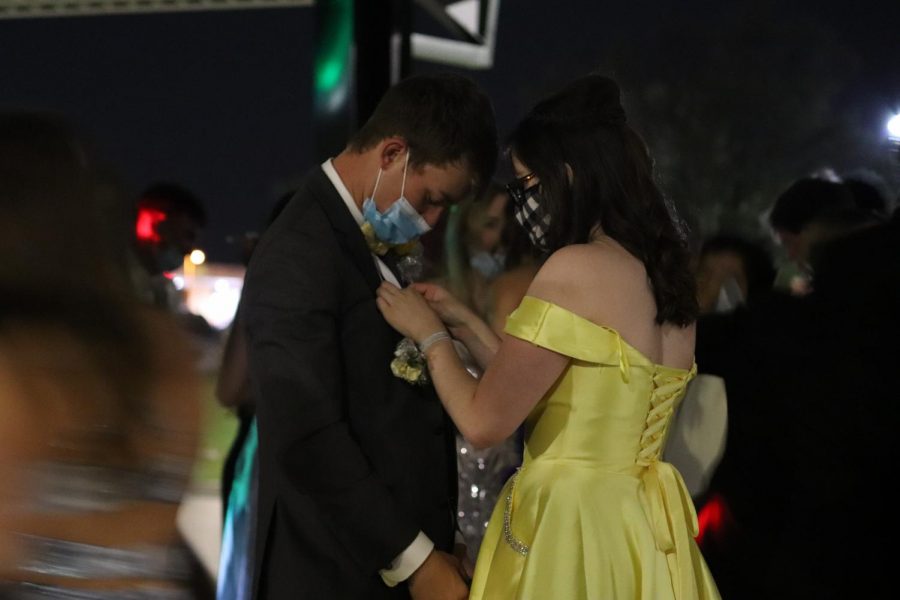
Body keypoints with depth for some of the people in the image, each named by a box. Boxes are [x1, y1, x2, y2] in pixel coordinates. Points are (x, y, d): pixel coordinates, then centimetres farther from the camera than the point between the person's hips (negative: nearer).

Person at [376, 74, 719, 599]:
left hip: (571, 537, -8)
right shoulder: (663, 272, 8)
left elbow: (485, 421, -13)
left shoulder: (577, 269, -16)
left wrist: (430, 335, 2)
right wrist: (466, 325, 17)